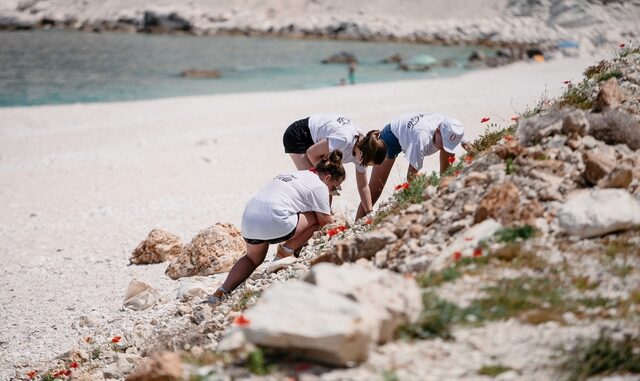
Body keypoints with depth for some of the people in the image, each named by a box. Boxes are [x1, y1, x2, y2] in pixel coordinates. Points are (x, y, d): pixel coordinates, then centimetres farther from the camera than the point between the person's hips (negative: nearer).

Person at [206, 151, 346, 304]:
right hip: (274, 221, -8)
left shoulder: (295, 174, 32)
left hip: (248, 218, 8)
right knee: (316, 218, 9)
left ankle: (222, 291, 10)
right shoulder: (319, 185, 7)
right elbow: (326, 221, 7)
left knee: (253, 259, 29)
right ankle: (285, 251, 13)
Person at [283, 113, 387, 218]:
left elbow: (363, 186, -1)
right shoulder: (344, 140, -38)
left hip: (315, 139, 8)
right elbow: (311, 153, -24)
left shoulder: (362, 147, -12)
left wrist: (370, 213, -5)